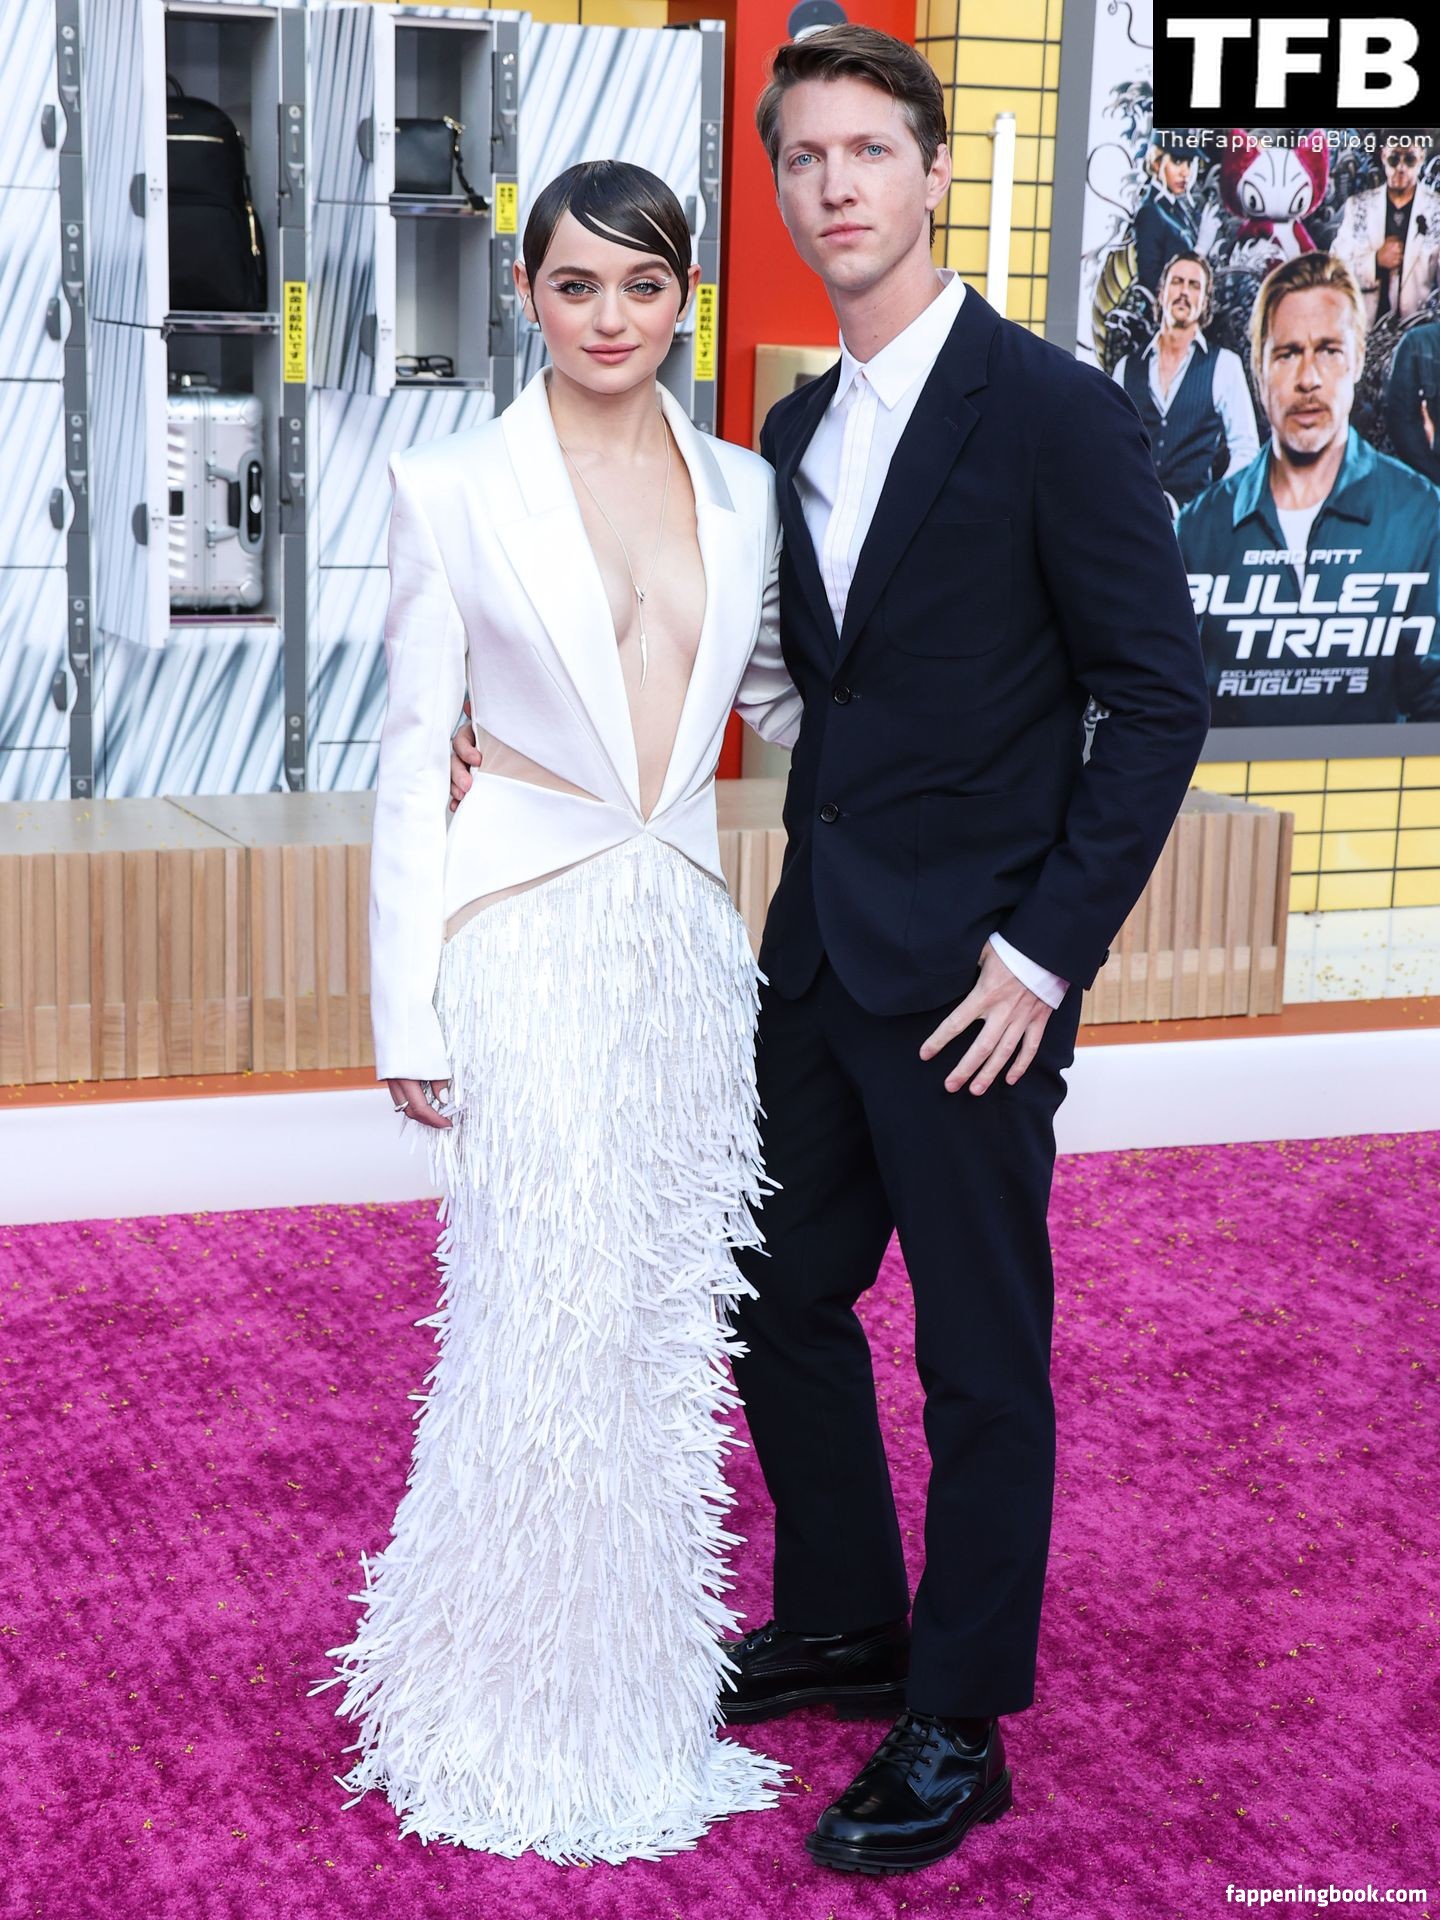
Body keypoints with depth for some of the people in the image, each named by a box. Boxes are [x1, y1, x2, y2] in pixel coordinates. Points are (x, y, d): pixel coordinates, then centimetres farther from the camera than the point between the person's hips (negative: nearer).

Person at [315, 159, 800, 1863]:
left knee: (666, 1325, 10)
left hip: (686, 942, 4)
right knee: (549, 1330, -2)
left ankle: (642, 1680, 26)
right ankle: (521, 1715, 17)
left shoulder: (740, 492, 8)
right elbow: (415, 755, -3)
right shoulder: (453, 488, -3)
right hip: (527, 943, -4)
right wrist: (409, 1009, -6)